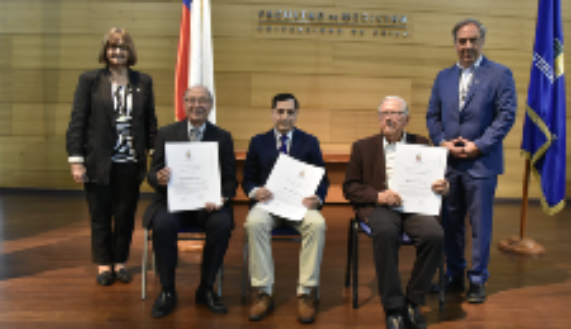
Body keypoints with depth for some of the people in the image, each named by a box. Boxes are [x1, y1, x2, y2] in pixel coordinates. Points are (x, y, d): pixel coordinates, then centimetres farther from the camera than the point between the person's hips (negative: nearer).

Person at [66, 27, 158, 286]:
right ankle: (103, 264, 27)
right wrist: (76, 160, -8)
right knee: (100, 216, 10)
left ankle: (120, 262, 27)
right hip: (99, 163, -1)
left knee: (126, 216, 10)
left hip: (130, 163, 2)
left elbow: (150, 122, 8)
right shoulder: (89, 80, 0)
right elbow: (77, 121, -3)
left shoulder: (143, 82, 6)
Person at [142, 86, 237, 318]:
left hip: (208, 203, 0)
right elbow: (152, 173, 5)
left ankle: (206, 289, -7)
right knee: (163, 224, -31)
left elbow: (230, 179, 5)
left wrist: (222, 198, -18)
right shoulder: (166, 133, 8)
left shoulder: (223, 137, 8)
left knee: (222, 224, -30)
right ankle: (167, 291, -9)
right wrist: (159, 178, -21)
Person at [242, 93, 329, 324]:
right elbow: (247, 179, 12)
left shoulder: (310, 142, 13)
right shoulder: (258, 142, 14)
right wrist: (254, 191, -13)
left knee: (317, 224, -33)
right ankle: (264, 293, -21)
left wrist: (317, 198, -14)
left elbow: (322, 179, 8)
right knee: (254, 223, -33)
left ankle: (307, 293, -21)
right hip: (268, 201, 0)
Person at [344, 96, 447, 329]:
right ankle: (393, 307, -22)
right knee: (386, 232, -36)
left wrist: (443, 187, -10)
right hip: (378, 207, -2)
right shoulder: (363, 147, 13)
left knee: (434, 235, -30)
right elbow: (349, 188, 7)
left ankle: (412, 303, -10)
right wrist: (378, 196, -12)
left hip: (414, 205, 2)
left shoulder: (421, 144, 18)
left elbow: (434, 179, 16)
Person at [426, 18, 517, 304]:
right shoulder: (443, 77, 12)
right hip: (448, 162, 4)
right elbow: (433, 116, 11)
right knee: (450, 223, 11)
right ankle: (454, 276, 26)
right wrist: (442, 142, -5)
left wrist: (478, 146, -14)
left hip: (481, 162, -4)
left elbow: (506, 116, -7)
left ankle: (477, 280, 18)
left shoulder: (500, 74, -1)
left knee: (480, 224, 4)